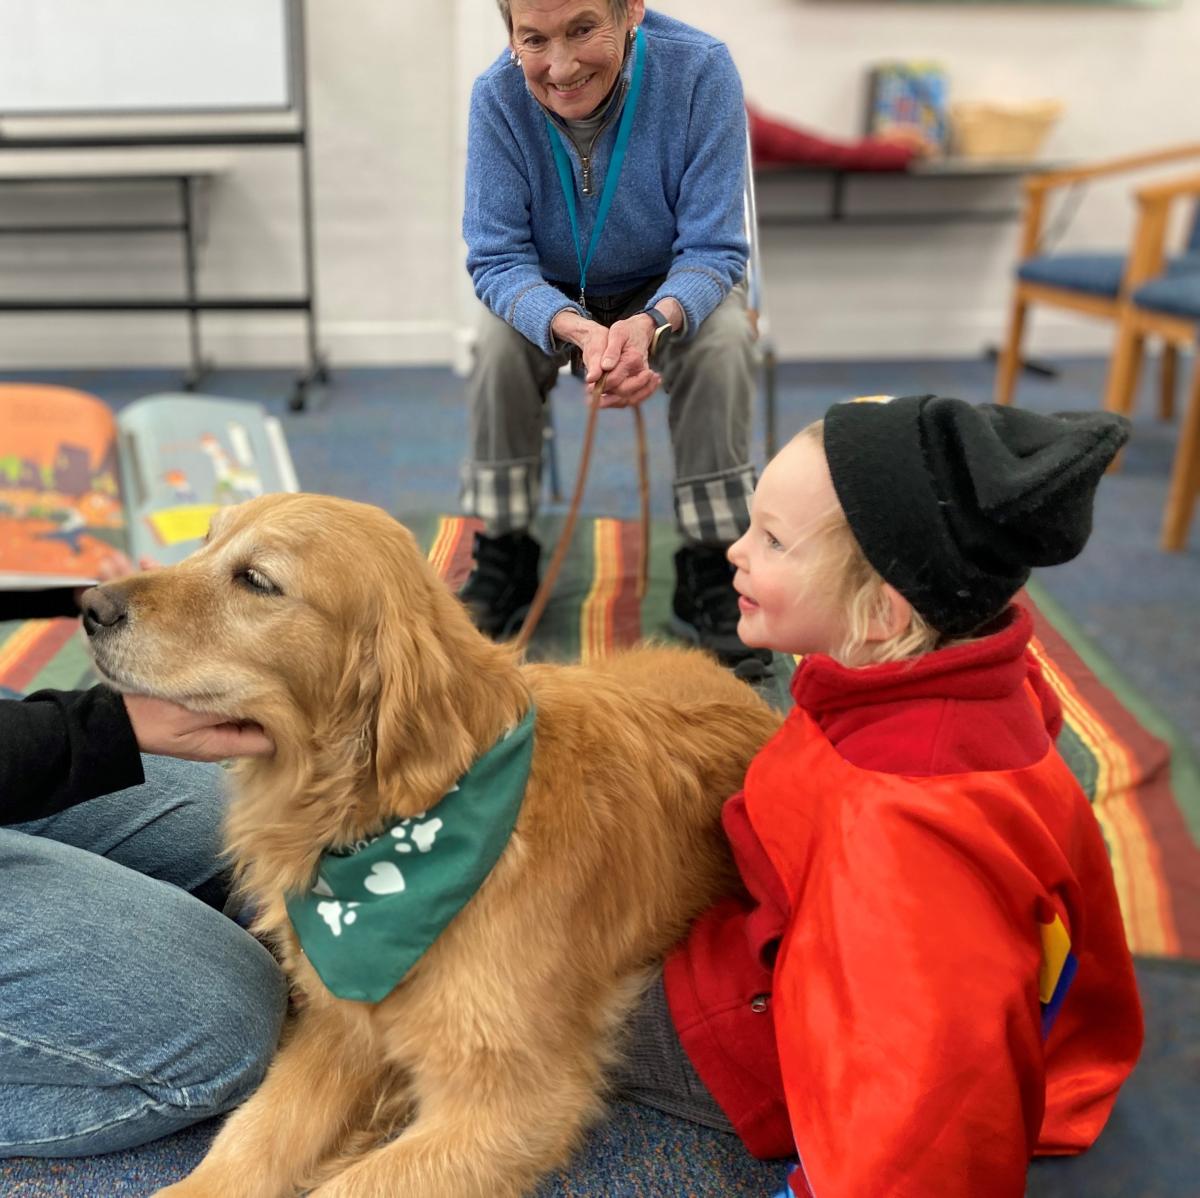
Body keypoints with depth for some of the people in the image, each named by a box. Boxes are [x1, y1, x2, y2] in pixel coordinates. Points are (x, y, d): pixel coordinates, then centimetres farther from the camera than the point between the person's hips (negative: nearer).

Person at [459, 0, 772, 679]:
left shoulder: (701, 71, -25)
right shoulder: (498, 96, -21)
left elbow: (712, 249, -22)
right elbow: (497, 258, -21)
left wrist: (654, 324, -46)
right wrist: (576, 329, -44)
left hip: (670, 289, -1)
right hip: (550, 295, 1)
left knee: (725, 337, -30)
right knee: (500, 338, -28)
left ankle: (710, 575, -16)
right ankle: (503, 563, -10)